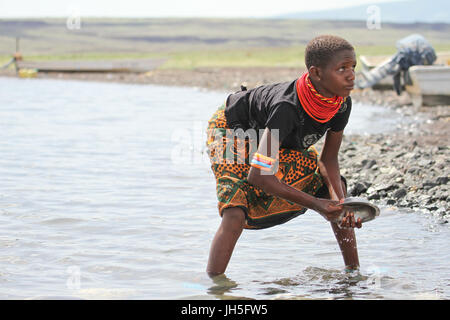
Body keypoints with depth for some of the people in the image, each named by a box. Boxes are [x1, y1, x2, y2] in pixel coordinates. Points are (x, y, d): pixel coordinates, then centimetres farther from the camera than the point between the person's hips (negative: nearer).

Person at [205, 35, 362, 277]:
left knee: (337, 196, 0)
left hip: (285, 143, 7)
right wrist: (316, 205, -42)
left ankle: (353, 273, 13)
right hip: (232, 131, -7)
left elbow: (328, 159, -11)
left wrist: (340, 201, -30)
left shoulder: (342, 104, -24)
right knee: (235, 214, -28)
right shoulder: (287, 107, -43)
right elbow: (258, 176, -43)